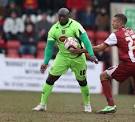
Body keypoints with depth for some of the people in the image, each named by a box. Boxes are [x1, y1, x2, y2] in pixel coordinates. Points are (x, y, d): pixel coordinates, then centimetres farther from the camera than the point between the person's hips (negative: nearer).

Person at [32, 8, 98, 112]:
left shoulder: (75, 26, -18)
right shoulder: (54, 29, -6)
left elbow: (85, 40, -25)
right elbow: (50, 47, 2)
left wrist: (91, 55, -35)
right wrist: (46, 63, -2)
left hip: (77, 57, -2)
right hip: (62, 57, 2)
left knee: (82, 81, 9)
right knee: (51, 78, -9)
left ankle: (87, 104, 30)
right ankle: (43, 104, -3)